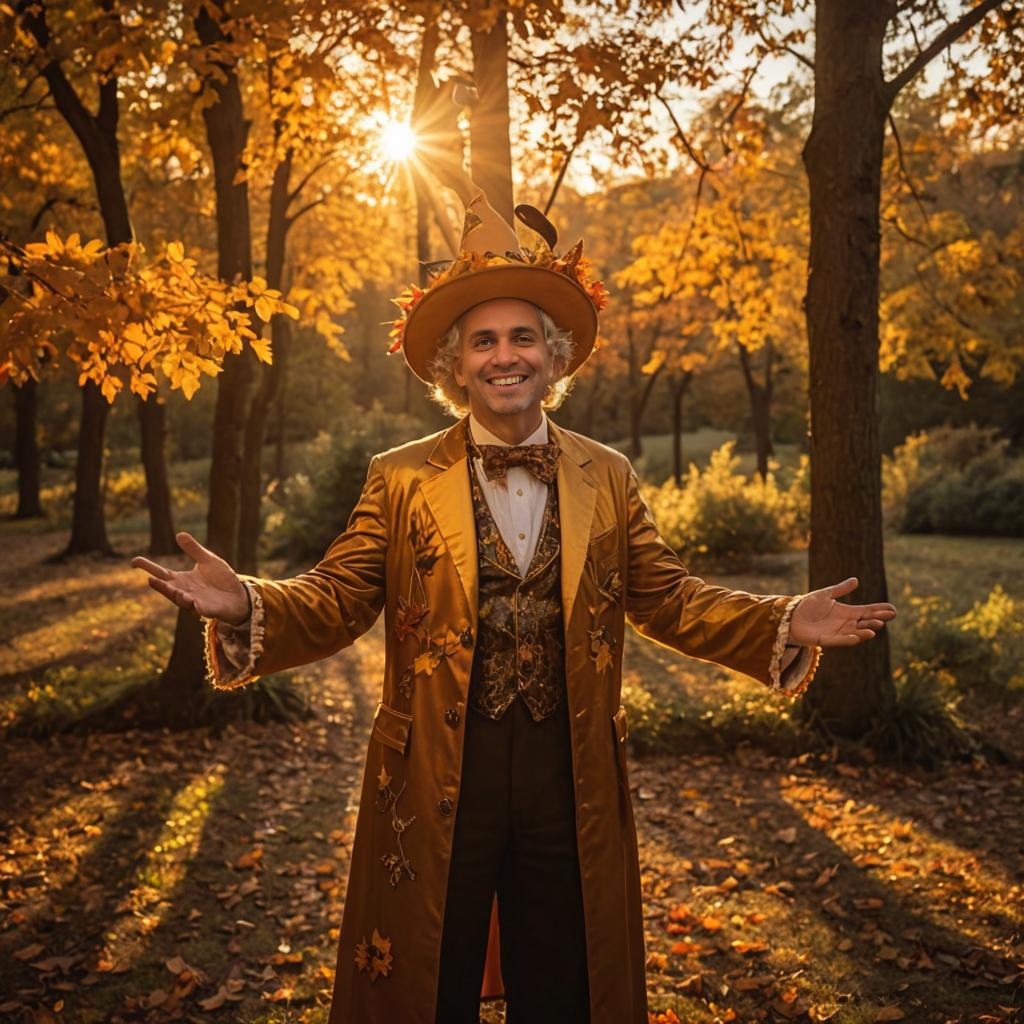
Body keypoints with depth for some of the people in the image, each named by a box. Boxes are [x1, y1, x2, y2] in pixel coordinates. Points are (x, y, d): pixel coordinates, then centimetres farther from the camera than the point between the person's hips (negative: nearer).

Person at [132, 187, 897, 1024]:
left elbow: (669, 600, 4)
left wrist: (788, 625, -8)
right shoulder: (401, 479, -1)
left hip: (573, 781, 2)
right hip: (437, 782, -1)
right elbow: (336, 602, -6)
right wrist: (243, 606, -25)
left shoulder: (608, 478, 4)